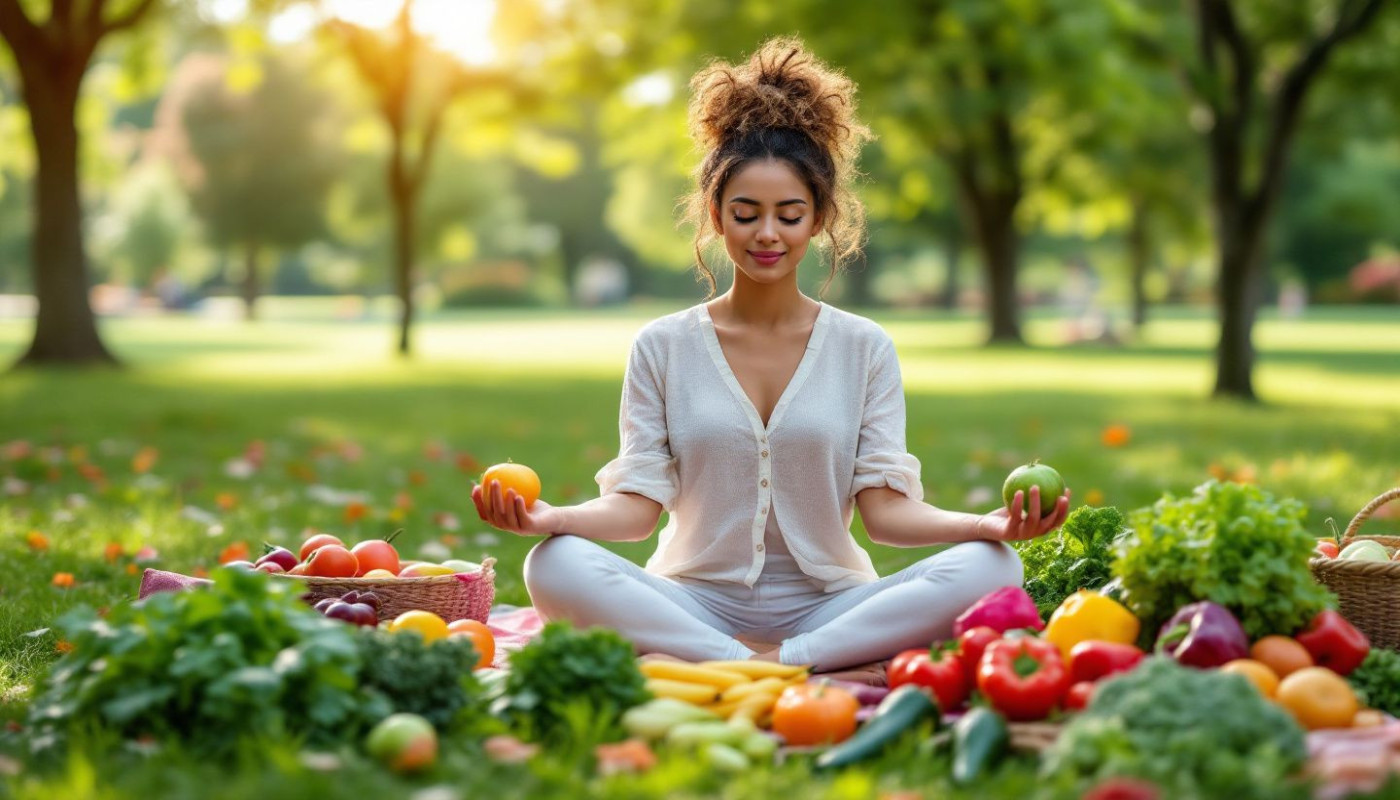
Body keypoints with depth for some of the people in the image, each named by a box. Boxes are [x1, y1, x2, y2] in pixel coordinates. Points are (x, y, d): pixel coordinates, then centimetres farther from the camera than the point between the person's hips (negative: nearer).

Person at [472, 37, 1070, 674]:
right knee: (554, 566, -29)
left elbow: (885, 508, -1)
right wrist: (552, 518, -22)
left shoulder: (865, 348, 7)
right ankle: (748, 664, -33)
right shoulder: (662, 348, 6)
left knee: (991, 567, -25)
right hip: (696, 604, -1)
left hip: (826, 607, 1)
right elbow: (639, 503, -1)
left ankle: (782, 660, -29)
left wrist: (983, 525, -21)